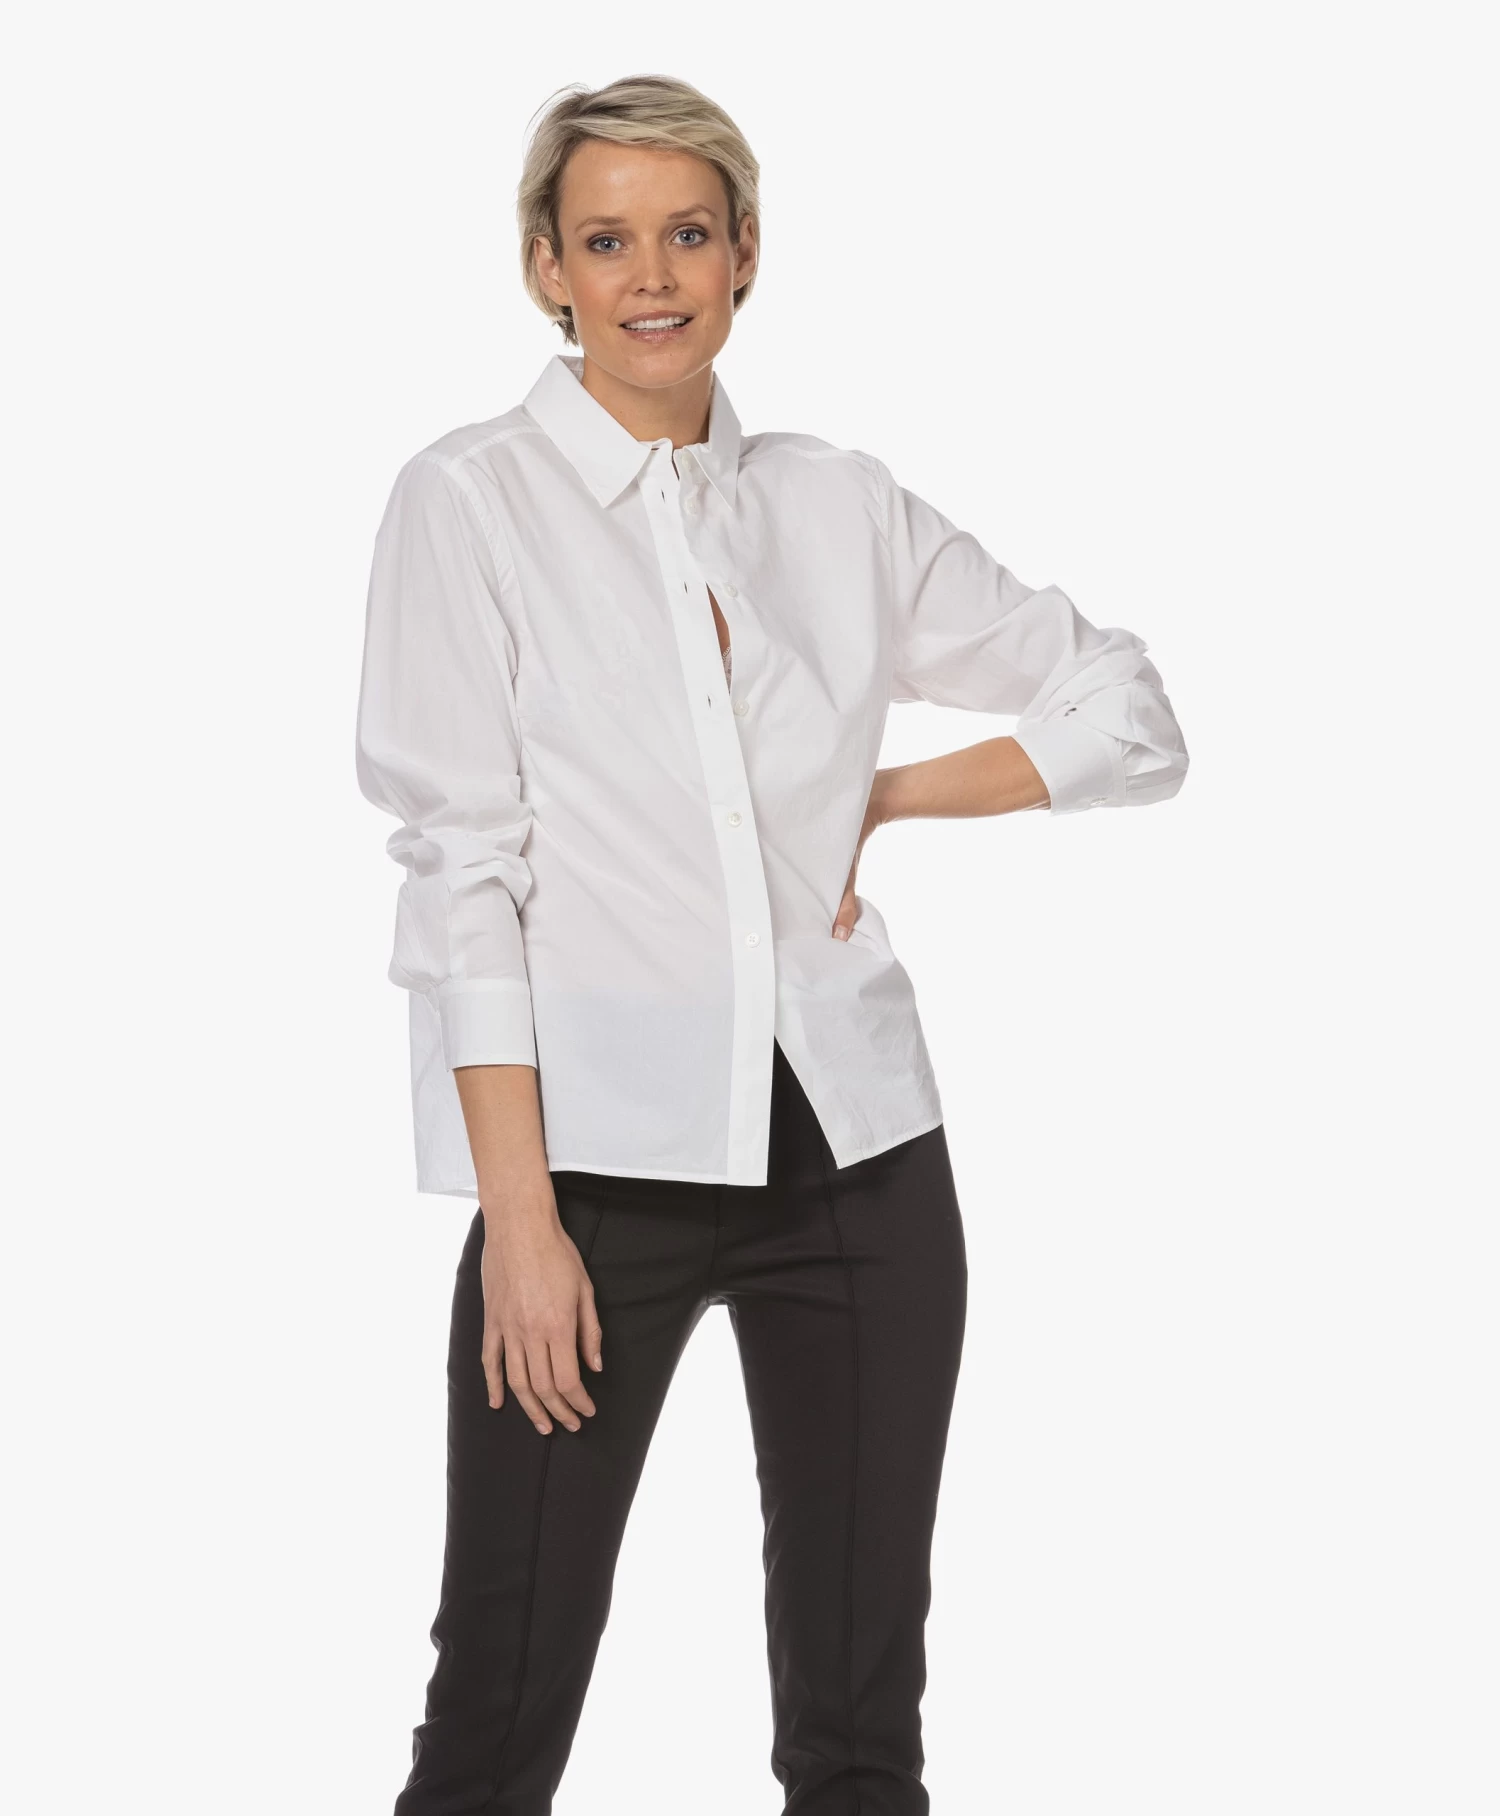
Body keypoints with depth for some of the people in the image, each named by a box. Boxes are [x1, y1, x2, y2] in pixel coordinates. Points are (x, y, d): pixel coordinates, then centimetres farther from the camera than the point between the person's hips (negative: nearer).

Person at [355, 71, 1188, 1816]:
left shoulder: (841, 504, 9)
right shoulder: (470, 499, -1)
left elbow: (1128, 716, 14)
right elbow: (459, 873, -8)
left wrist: (882, 800, 2)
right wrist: (520, 1213, -14)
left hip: (855, 1145, 4)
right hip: (604, 1149, -3)